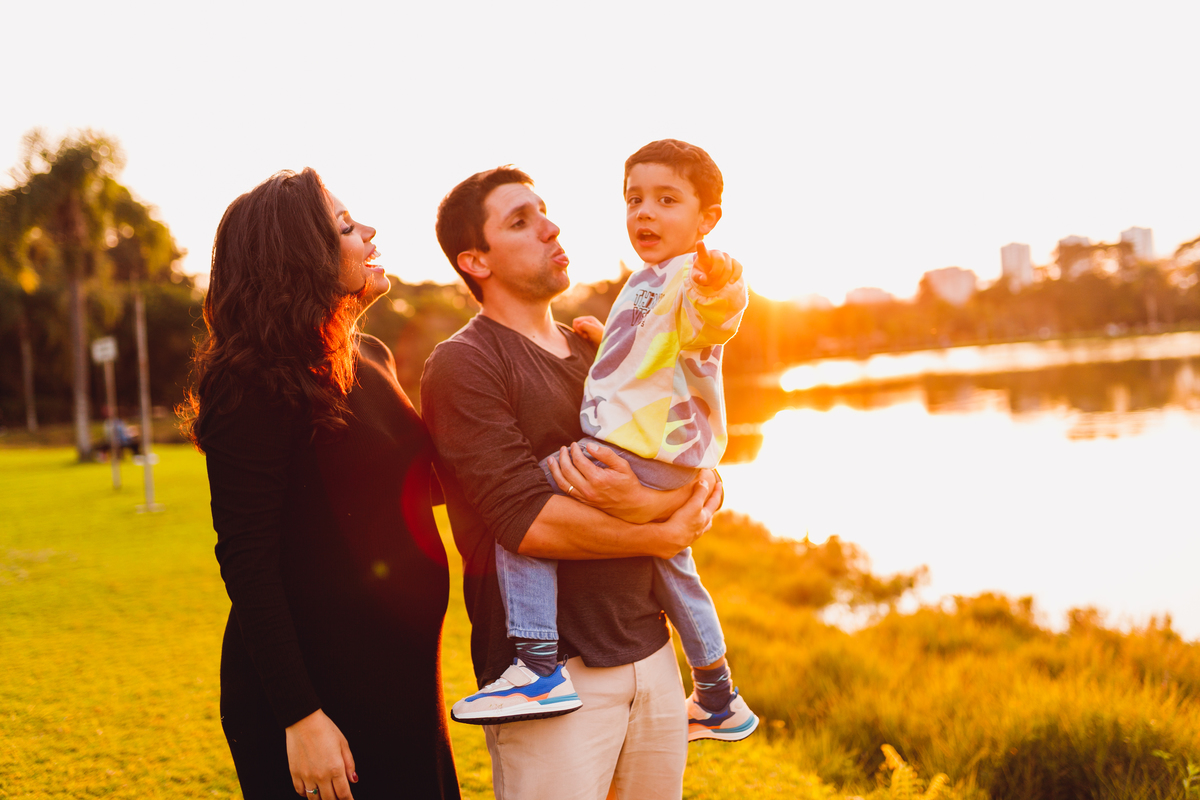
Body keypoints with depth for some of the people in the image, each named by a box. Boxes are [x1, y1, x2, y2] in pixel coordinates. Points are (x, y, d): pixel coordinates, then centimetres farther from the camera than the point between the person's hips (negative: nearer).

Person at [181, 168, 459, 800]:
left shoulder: (371, 360, 8)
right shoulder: (256, 386, -16)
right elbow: (246, 563, -19)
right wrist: (299, 717, -22)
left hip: (399, 675, 8)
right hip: (318, 687, -8)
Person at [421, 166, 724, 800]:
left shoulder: (597, 353, 15)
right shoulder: (462, 364, -7)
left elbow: (705, 480, 11)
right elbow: (529, 520, -18)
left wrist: (655, 501, -12)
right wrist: (665, 536, -7)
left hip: (650, 649, 6)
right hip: (551, 672, -6)